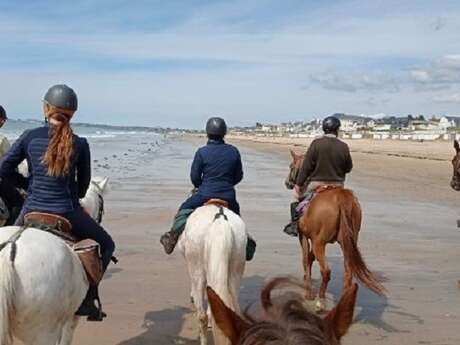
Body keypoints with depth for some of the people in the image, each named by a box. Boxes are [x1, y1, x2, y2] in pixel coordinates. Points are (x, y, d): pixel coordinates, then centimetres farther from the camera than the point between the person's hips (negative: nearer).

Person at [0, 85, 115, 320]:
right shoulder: (79, 144, -4)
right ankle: (86, 299, 11)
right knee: (106, 245, 19)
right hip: (67, 213, -2)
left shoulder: (30, 137, -2)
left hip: (31, 211, 2)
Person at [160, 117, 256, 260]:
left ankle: (174, 234, -3)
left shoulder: (202, 152, -8)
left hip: (205, 194, -3)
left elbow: (194, 177, -2)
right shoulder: (234, 151, 2)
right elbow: (238, 176, 9)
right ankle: (246, 242, 25)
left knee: (183, 210, 16)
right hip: (228, 196, 3)